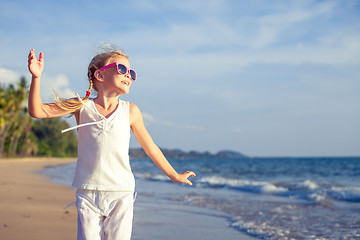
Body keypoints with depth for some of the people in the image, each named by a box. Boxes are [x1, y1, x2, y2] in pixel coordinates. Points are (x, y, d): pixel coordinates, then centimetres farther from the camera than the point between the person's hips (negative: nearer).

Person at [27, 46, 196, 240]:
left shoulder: (130, 111, 5)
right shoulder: (82, 106, 2)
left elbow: (149, 146, 16)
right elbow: (37, 111, -1)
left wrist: (174, 175, 25)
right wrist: (36, 77, -15)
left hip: (121, 195, 1)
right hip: (87, 194, 0)